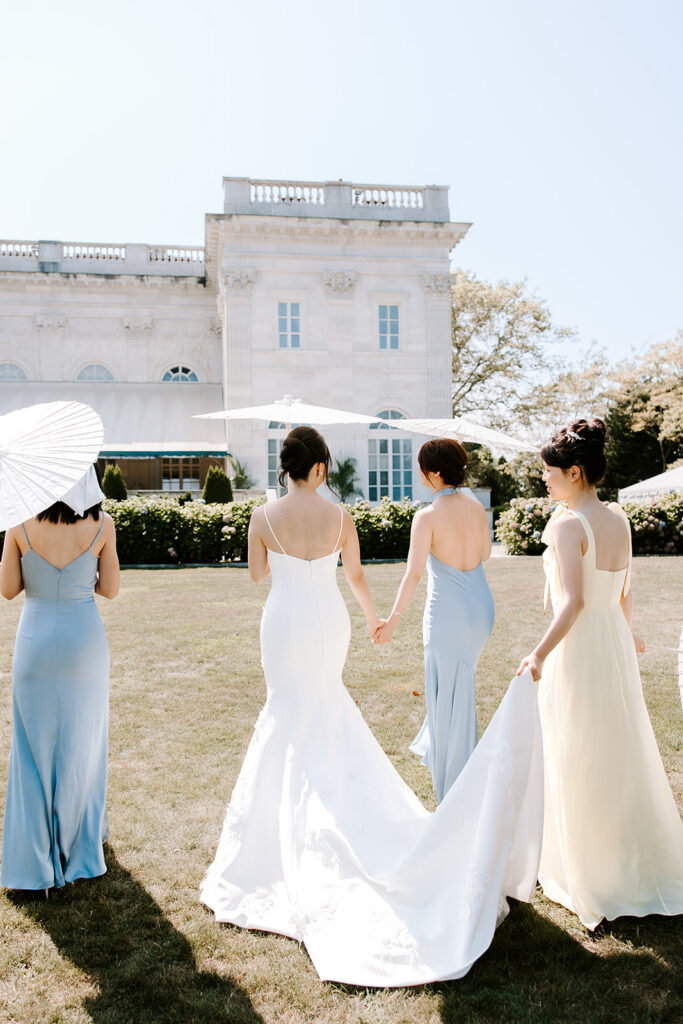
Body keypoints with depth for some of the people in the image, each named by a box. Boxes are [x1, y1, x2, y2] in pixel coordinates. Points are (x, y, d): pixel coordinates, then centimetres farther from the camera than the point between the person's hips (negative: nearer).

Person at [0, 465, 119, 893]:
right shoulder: (102, 523, -11)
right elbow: (110, 588, -3)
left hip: (36, 641, 0)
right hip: (85, 640, 0)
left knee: (36, 747, 14)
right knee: (84, 743, 18)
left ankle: (36, 860, 21)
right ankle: (83, 838, 34)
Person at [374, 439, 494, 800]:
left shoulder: (427, 517, -18)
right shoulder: (476, 507, 0)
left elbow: (413, 573, -18)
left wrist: (394, 618, -12)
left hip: (447, 612, -6)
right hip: (480, 607, 7)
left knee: (449, 693, 9)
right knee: (461, 684, 26)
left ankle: (455, 788, 23)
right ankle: (440, 748, 47)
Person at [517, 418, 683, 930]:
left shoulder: (567, 524, -19)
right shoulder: (620, 519, 4)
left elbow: (574, 601, -26)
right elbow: (625, 593, 13)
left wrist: (540, 653, -28)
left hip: (579, 648, -8)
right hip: (616, 643, 8)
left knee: (579, 764, 7)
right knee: (621, 754, 20)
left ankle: (592, 877, 22)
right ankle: (640, 867, 36)